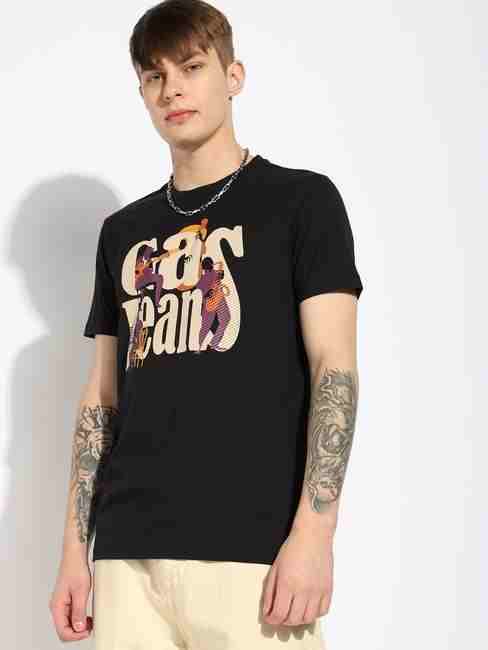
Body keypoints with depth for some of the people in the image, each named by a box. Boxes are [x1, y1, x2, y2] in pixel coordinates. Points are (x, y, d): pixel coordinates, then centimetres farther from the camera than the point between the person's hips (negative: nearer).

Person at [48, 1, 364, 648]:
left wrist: (313, 530, -14)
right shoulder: (123, 231, 17)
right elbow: (102, 398, 17)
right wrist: (75, 547, 11)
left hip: (252, 547, -4)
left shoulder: (301, 199, 4)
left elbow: (334, 368, -4)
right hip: (128, 550, 4)